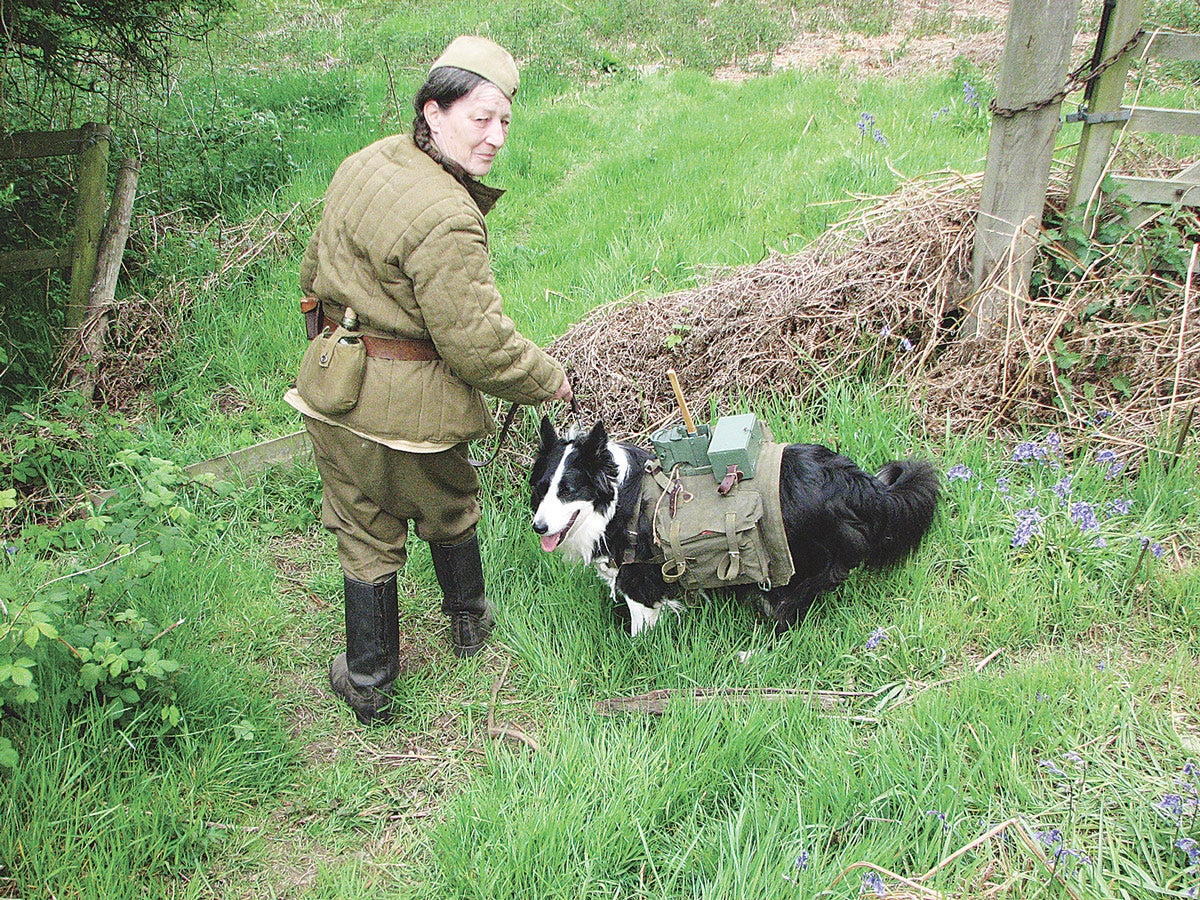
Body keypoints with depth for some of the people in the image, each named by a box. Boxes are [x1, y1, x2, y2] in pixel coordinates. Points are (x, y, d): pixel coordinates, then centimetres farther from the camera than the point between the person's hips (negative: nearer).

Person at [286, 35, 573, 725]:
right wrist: (550, 381, -8)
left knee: (366, 533, 18)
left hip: (333, 386, 7)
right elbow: (478, 344, -25)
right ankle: (469, 622, 46)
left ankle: (368, 682, 31)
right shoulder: (446, 219, -26)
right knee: (449, 510, 22)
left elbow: (316, 270, 16)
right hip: (411, 404, -7)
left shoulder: (366, 163, 2)